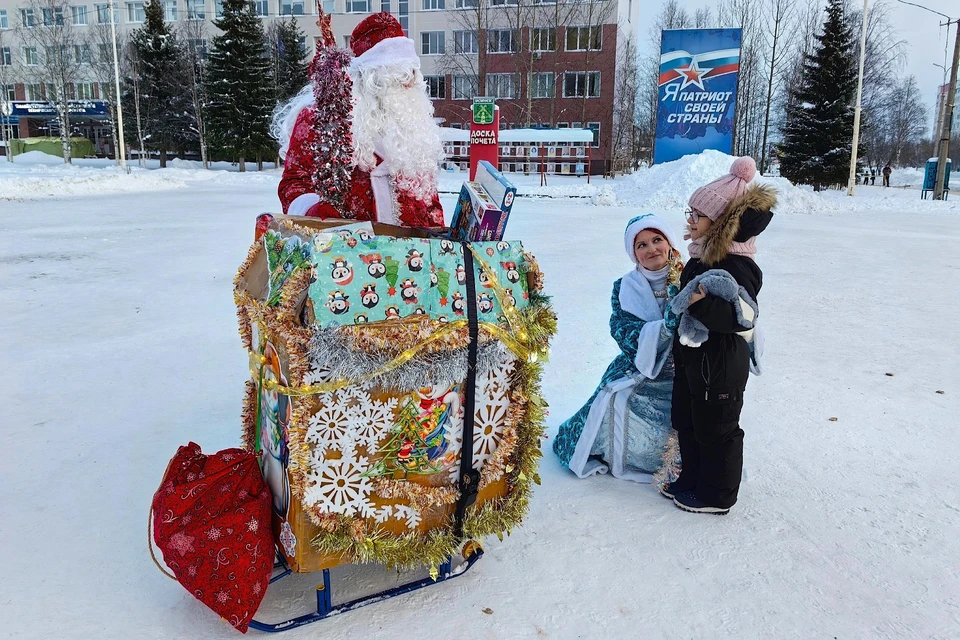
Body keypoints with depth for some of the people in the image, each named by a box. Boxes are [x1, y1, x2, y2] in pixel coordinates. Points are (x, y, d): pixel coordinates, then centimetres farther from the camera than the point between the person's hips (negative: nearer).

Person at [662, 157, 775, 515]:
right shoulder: (703, 256, 5)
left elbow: (743, 316, -30)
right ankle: (692, 481, 38)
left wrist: (703, 305, -41)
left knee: (716, 429, 7)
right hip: (693, 358, 10)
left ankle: (717, 496, 25)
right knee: (687, 422, 20)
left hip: (720, 366, -10)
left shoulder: (737, 266, -23)